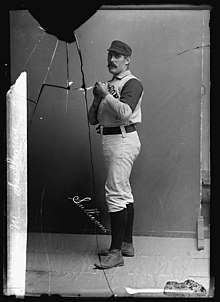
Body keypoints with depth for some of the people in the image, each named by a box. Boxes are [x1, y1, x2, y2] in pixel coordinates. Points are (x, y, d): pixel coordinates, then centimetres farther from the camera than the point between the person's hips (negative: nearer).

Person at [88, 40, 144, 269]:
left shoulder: (132, 83, -7)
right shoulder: (109, 85, 19)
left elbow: (125, 112, -25)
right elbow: (93, 119, 15)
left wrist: (106, 94, -17)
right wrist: (97, 97, 0)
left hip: (123, 140, -10)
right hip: (110, 140, 10)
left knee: (115, 193, -14)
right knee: (124, 193, 15)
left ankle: (116, 252, -9)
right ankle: (126, 244, 25)